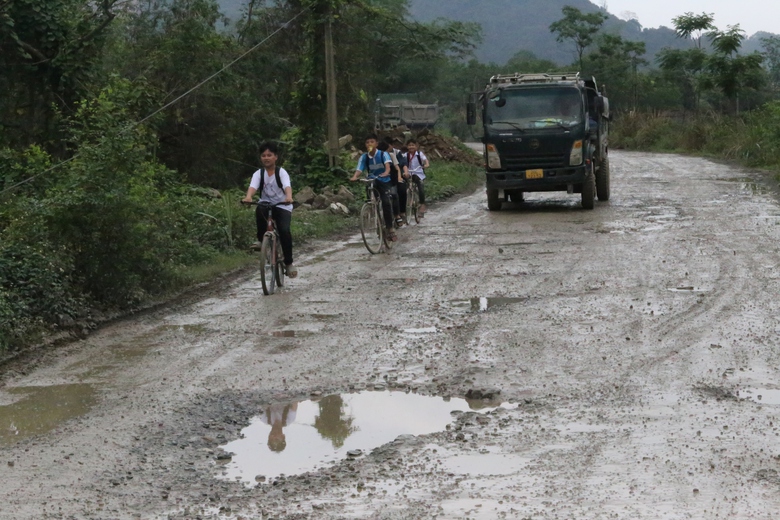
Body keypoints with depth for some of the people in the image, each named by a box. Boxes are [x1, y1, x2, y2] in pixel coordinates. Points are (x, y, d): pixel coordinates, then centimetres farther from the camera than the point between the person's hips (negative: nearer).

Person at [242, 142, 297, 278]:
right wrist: (248, 197, -44)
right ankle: (261, 240, -14)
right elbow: (253, 187, -21)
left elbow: (287, 186, -26)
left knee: (284, 231, -25)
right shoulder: (259, 174, -2)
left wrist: (289, 197, -50)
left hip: (282, 207, -2)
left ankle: (288, 263, -10)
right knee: (259, 210, -35)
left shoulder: (282, 172, -7)